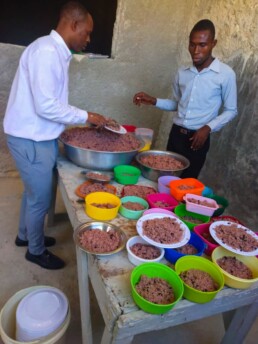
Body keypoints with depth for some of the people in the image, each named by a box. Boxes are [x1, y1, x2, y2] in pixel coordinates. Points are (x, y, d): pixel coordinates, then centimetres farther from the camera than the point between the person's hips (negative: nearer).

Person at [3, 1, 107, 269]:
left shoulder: (56, 52, 10)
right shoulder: (46, 51, -20)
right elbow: (46, 107, -26)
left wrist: (83, 117, 9)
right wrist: (85, 116, -15)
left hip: (38, 137, 9)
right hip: (31, 140, -9)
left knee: (33, 192, 23)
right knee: (40, 198, 6)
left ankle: (25, 235, 45)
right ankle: (36, 250, 30)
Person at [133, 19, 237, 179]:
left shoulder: (226, 74, -8)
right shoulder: (182, 72, 5)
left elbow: (230, 110, -2)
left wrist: (208, 128, -17)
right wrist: (153, 101, 0)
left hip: (198, 137, -4)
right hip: (176, 133, 4)